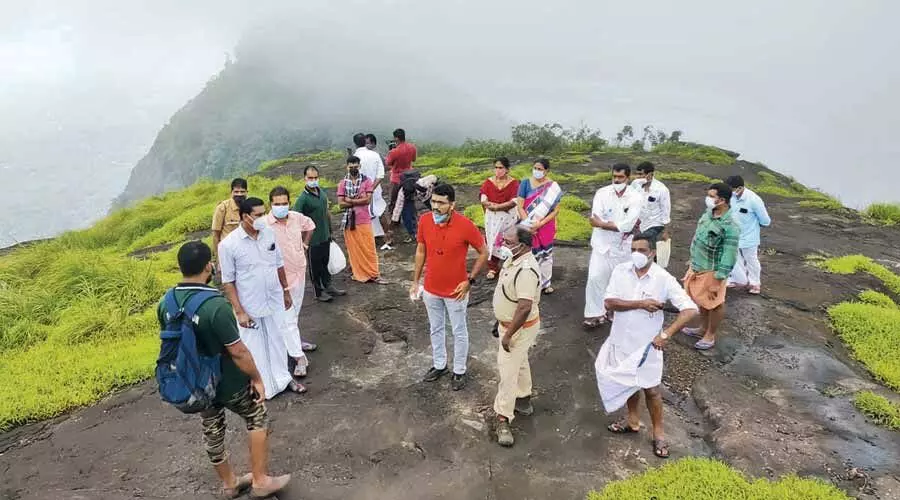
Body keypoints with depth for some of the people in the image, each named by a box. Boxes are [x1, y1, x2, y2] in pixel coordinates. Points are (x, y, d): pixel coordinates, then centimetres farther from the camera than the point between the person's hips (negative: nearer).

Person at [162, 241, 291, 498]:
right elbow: (238, 351, -25)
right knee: (258, 419, 17)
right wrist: (257, 378, -10)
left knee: (212, 432, 22)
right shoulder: (216, 305, -31)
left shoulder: (165, 304, -8)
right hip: (228, 383, -6)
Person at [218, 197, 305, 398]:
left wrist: (286, 291, 13)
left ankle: (283, 377, 37)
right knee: (255, 348, 11)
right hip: (250, 306, -4)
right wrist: (240, 312, -15)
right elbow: (228, 282, -13)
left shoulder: (269, 233, -5)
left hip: (274, 301, 4)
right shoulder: (228, 244, -19)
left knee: (277, 341, 18)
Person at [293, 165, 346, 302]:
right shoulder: (303, 198, -20)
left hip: (326, 236, 7)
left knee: (325, 263, 21)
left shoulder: (322, 191, 3)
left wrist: (330, 231, 18)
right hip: (313, 239, -7)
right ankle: (319, 292, 23)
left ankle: (328, 287, 36)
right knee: (315, 266, 9)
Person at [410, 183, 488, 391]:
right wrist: (415, 281, 7)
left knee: (459, 332, 15)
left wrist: (469, 280, -14)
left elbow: (484, 253, -11)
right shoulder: (424, 221, -11)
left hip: (455, 291, -4)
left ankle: (459, 371, 34)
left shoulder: (465, 225, -24)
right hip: (431, 289, 4)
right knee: (436, 329, 22)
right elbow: (421, 251, 4)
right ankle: (439, 365, 43)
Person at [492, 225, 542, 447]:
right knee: (519, 363, 25)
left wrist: (508, 335, -29)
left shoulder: (526, 270, -33)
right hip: (511, 323, 10)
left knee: (508, 371, -3)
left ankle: (503, 419, 6)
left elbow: (525, 307, -36)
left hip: (520, 328, -10)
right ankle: (523, 401, 43)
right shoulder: (514, 259, -1)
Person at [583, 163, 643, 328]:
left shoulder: (635, 197, -10)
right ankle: (595, 313, 4)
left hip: (623, 246, 0)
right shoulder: (602, 193, -7)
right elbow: (595, 219, -16)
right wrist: (618, 225, -19)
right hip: (602, 244, 0)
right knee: (595, 278, -6)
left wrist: (603, 224, -16)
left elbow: (627, 225, -19)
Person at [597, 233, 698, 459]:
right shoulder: (621, 271, -10)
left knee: (651, 389, 10)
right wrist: (640, 303, -27)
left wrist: (666, 334, -31)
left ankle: (658, 432, 31)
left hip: (647, 344, -3)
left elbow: (690, 309, -22)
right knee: (628, 382, 22)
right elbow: (609, 303, -16)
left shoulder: (663, 279, -19)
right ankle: (633, 420, 44)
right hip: (621, 340, 3)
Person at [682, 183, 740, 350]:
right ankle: (703, 328, 44)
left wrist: (717, 281, -21)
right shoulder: (708, 213, -1)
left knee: (714, 304, 12)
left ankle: (710, 336, 29)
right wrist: (693, 263, 18)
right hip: (697, 266, 8)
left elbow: (728, 258, -23)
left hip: (711, 271, -8)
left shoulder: (729, 227, -26)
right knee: (702, 300, 24)